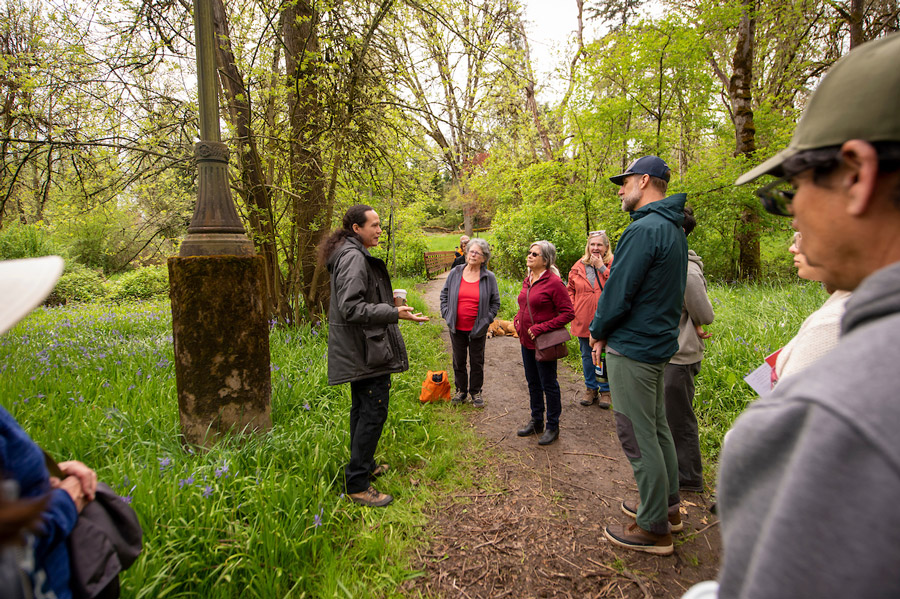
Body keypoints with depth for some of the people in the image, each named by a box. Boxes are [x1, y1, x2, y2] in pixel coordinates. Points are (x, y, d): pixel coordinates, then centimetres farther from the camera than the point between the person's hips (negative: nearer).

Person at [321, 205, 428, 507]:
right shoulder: (353, 258, -19)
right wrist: (393, 313, -29)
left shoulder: (354, 255, 15)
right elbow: (351, 308, -26)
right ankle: (357, 484, 4)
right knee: (373, 412, -5)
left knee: (362, 409, 20)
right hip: (367, 350, -11)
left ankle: (363, 465, 34)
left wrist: (385, 301, 21)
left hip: (359, 351, 11)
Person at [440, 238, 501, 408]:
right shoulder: (455, 273, 0)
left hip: (478, 329, -1)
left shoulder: (489, 277, -4)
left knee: (477, 362, 11)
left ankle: (476, 392, 27)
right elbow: (444, 295, 9)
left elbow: (495, 302, 3)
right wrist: (447, 315, 0)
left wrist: (486, 320, -6)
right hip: (457, 328, 2)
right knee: (458, 361, 14)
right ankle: (461, 390, 30)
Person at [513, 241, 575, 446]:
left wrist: (541, 328, -20)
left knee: (549, 385, 5)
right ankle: (536, 422, 34)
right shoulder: (527, 280, 8)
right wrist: (517, 320, 4)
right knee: (533, 383, 18)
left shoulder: (553, 282, -16)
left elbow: (568, 313, -18)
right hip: (526, 341, 8)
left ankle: (553, 427, 20)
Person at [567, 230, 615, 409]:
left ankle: (605, 391, 22)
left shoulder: (613, 264, -4)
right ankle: (591, 388, 31)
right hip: (583, 321, 4)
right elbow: (570, 289, 14)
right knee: (587, 356, 15)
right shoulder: (579, 266, 6)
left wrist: (602, 268, -19)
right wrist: (572, 307, 0)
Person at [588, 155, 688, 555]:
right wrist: (607, 333, 12)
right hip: (659, 342, 10)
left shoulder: (644, 230, -20)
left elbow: (618, 292, -21)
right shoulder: (673, 229, 13)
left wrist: (598, 332, -3)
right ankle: (668, 506, 33)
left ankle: (654, 529, 11)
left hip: (632, 348, -10)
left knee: (638, 436, -1)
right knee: (656, 428, 19)